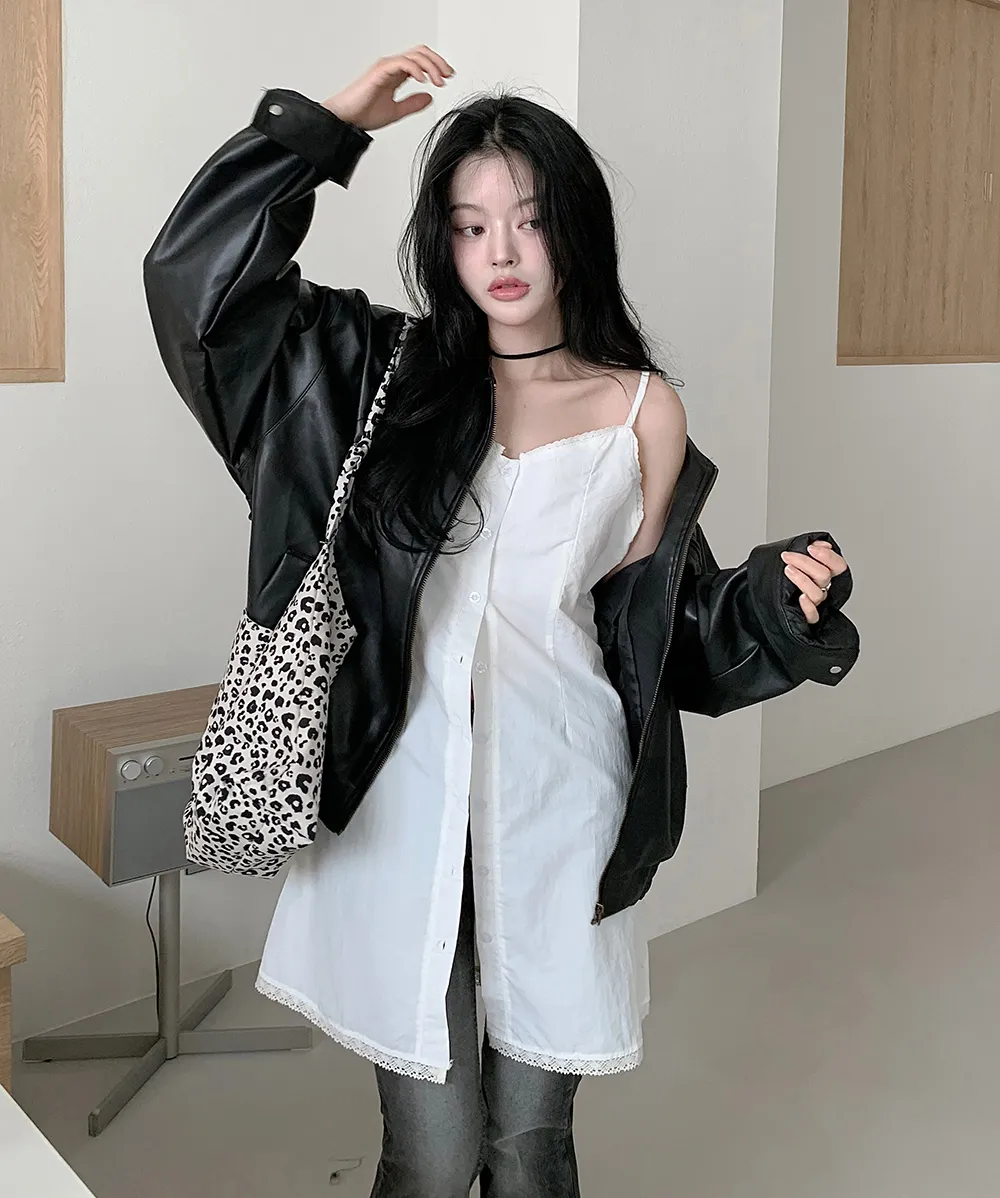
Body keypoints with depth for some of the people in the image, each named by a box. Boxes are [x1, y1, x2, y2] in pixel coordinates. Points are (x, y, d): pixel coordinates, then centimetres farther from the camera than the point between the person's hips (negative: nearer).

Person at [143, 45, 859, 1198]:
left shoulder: (643, 410, 5)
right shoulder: (389, 371, 4)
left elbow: (663, 623, 9)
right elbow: (197, 271, -1)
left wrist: (778, 598, -9)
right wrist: (328, 124, -2)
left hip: (559, 807, 1)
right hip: (402, 802, 0)